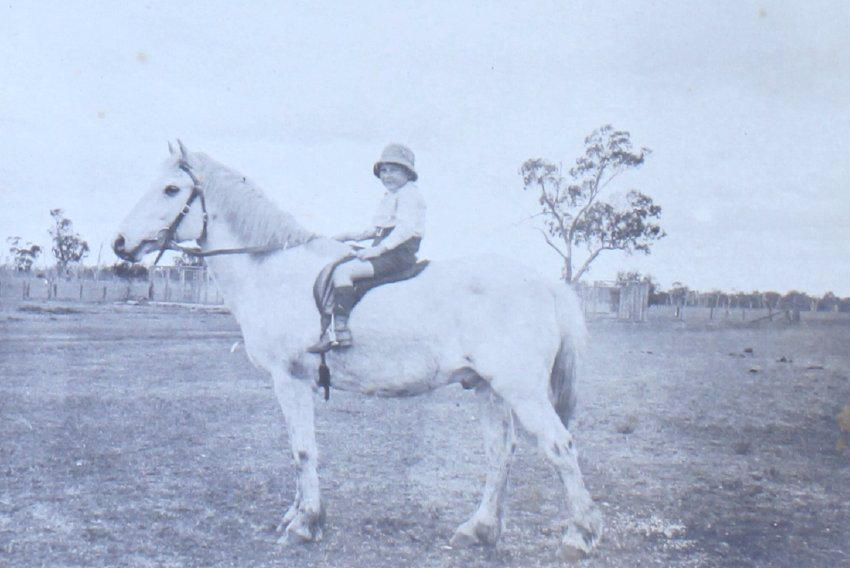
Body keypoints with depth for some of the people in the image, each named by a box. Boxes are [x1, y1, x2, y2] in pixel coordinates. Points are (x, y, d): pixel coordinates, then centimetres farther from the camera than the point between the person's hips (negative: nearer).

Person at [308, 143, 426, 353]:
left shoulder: (409, 194, -8)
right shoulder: (390, 196, 23)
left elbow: (405, 228, -21)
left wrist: (378, 249, -27)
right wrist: (349, 236, 20)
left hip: (399, 256, -11)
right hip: (385, 254, 11)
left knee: (342, 271, -23)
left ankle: (340, 329, -29)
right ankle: (329, 330, 2)